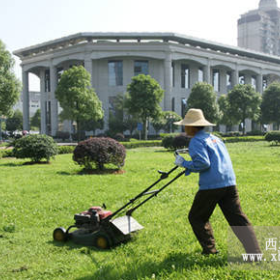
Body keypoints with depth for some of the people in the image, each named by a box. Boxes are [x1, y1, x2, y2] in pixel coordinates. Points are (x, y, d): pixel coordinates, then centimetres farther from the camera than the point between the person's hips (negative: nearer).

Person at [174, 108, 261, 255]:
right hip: (230, 183, 7)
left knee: (197, 217, 12)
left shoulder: (196, 141, -5)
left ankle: (210, 250, 14)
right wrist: (189, 166, 28)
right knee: (238, 218, 6)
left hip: (211, 185, -7)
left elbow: (202, 163, -18)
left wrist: (184, 163, -4)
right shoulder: (214, 137, 21)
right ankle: (255, 252, 1)